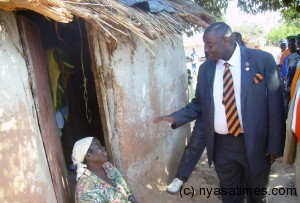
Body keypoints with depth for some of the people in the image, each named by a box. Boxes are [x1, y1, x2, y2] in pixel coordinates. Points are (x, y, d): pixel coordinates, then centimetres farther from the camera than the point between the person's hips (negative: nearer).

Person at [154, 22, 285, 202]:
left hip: (255, 143, -2)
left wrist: (274, 145, -7)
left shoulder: (263, 60, -11)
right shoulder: (206, 68, -1)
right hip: (221, 145, 3)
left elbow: (275, 106, -9)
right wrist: (175, 117, -8)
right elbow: (199, 104, 6)